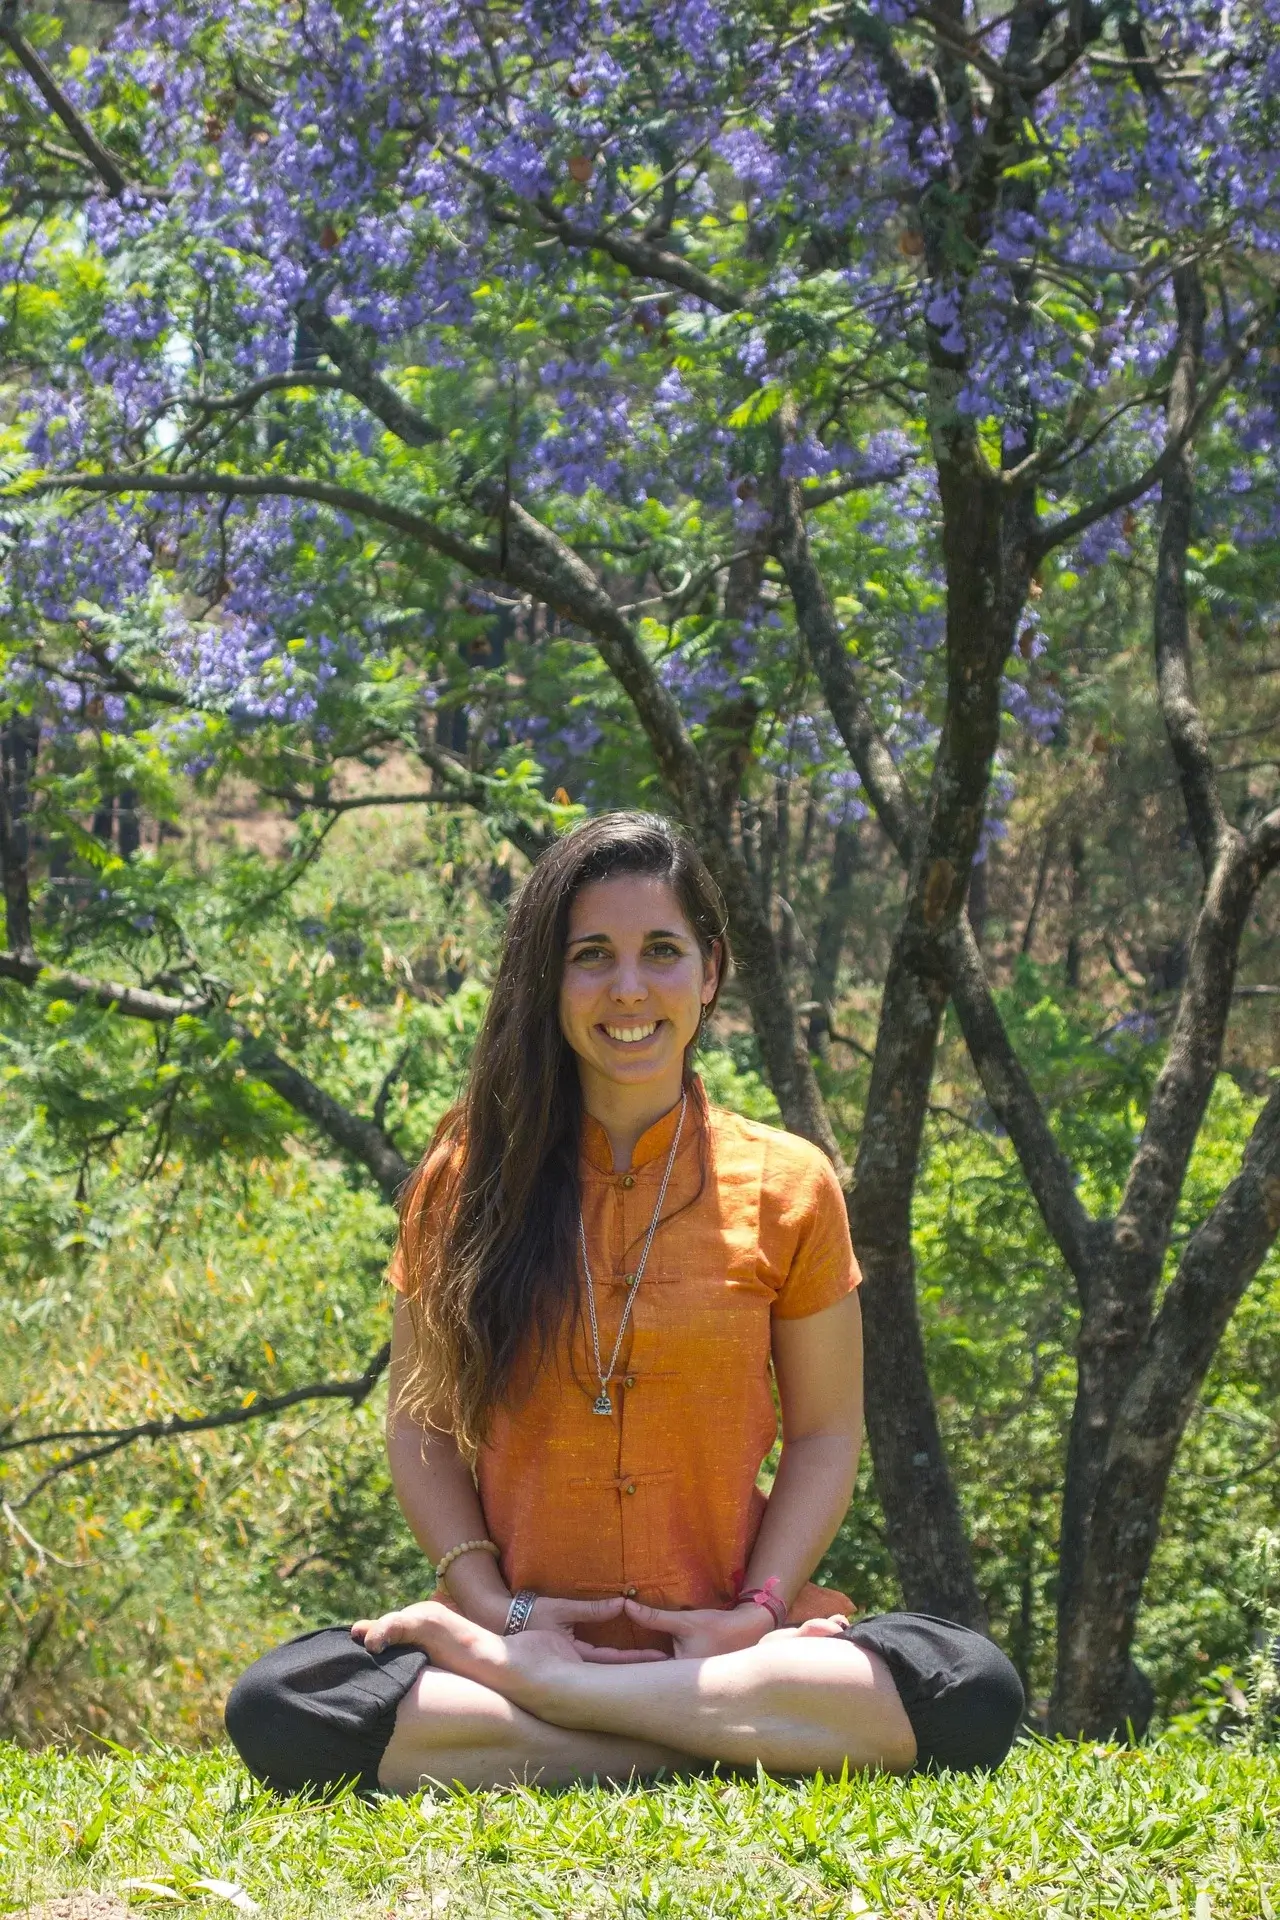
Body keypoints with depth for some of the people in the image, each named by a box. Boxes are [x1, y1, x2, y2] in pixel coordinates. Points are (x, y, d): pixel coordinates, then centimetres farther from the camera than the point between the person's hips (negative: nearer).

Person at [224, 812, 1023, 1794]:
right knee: (278, 1710, -29)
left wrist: (758, 1612, -9)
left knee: (973, 1693, -30)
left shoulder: (785, 1188, 5)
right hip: (530, 1630, 0)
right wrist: (499, 1607, -8)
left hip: (720, 1639, 1)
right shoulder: (468, 1185, 5)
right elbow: (422, 1425, 7)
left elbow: (825, 1434, 7)